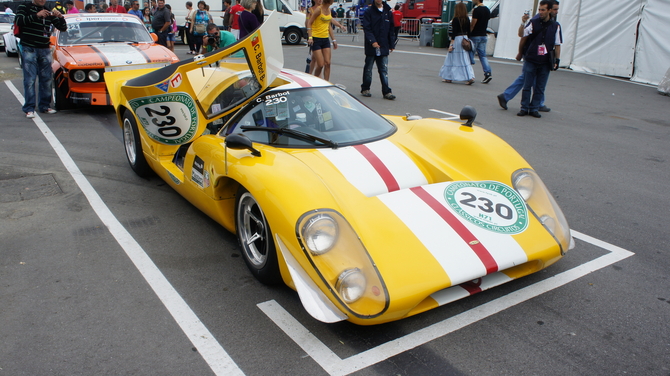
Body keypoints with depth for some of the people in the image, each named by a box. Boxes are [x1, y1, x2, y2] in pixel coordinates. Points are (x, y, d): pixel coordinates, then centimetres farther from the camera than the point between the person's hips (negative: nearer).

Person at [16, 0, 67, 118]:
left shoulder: (49, 12, 15)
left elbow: (63, 28, 12)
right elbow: (18, 21, -13)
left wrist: (60, 17, -8)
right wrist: (36, 16, -22)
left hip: (45, 50, 4)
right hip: (29, 49, -4)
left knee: (46, 79, 4)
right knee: (30, 79, -7)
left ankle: (44, 106, 14)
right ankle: (29, 109, -6)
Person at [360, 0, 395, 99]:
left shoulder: (388, 12, 8)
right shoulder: (369, 11, -3)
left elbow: (391, 30, 13)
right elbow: (366, 28, -11)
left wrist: (391, 45, 9)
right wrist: (372, 41, -23)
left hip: (384, 46, 3)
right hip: (371, 46, -3)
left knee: (384, 70, 2)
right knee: (368, 69, 9)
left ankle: (386, 92, 4)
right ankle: (365, 89, 22)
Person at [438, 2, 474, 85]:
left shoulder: (455, 20, -11)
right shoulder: (467, 20, 6)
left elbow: (454, 32, -14)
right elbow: (468, 31, 10)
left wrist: (451, 44, -12)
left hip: (457, 39, -6)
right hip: (465, 39, 6)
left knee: (453, 59, 4)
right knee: (465, 60, 7)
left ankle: (449, 78, 12)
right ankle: (471, 77, -2)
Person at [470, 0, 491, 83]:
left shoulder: (476, 10, -14)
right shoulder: (487, 10, 12)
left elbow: (473, 24, -16)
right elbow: (486, 23, 16)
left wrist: (468, 33, -9)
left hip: (475, 36, -7)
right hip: (483, 35, 7)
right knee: (483, 55, 7)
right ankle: (488, 73, -5)